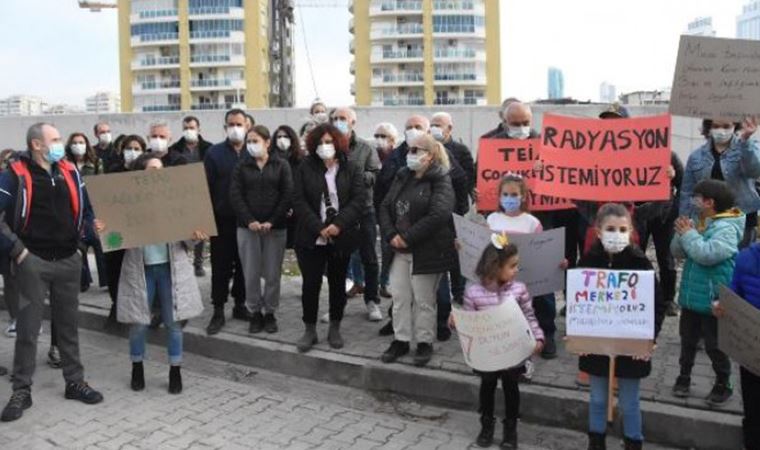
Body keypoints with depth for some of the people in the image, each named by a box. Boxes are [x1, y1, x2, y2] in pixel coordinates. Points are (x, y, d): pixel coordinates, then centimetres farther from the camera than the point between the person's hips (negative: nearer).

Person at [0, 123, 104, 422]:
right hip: (33, 262, -4)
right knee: (27, 328, 3)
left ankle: (75, 382, 23)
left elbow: (86, 209, 16)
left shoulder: (70, 172, 6)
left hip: (68, 260, 4)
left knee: (69, 324, 12)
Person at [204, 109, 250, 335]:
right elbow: (206, 187, -1)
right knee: (220, 266, 4)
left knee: (244, 265, 11)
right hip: (222, 220, -1)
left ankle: (240, 304, 26)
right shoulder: (214, 153, 1)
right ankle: (218, 311, 12)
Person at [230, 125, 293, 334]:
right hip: (248, 227, 1)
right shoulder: (241, 166, 6)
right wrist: (249, 220, -13)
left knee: (273, 274, 4)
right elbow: (235, 195, -1)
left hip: (275, 228, -1)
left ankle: (270, 313, 18)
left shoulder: (281, 165, 3)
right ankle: (254, 313, 17)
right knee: (251, 274, 4)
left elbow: (288, 195, -4)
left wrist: (272, 221, -12)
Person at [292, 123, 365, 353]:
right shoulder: (304, 168, 2)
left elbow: (359, 200, -8)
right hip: (311, 237, 0)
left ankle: (335, 329, 25)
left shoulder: (352, 170, 2)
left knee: (338, 284, 11)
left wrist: (338, 224, -21)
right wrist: (319, 227, -17)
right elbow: (299, 201, -6)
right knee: (310, 284, 2)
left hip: (341, 238, 1)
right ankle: (309, 330, 15)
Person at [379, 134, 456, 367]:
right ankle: (400, 340, 23)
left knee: (423, 300, 5)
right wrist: (390, 235, -7)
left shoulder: (440, 180, -10)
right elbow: (385, 207, 10)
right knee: (399, 297, 10)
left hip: (427, 251, -6)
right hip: (400, 250, 6)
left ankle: (424, 343, 20)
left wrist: (407, 238, -20)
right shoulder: (402, 177, 11)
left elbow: (439, 215, -23)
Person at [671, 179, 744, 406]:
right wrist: (682, 234, -10)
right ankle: (684, 377, 33)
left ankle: (723, 385, 23)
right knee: (688, 339, 18)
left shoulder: (726, 228, -19)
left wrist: (689, 234, -21)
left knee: (714, 345, 6)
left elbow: (707, 254, -31)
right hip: (691, 296, 8)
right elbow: (678, 253, 7)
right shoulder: (699, 223, 7)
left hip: (714, 300, -8)